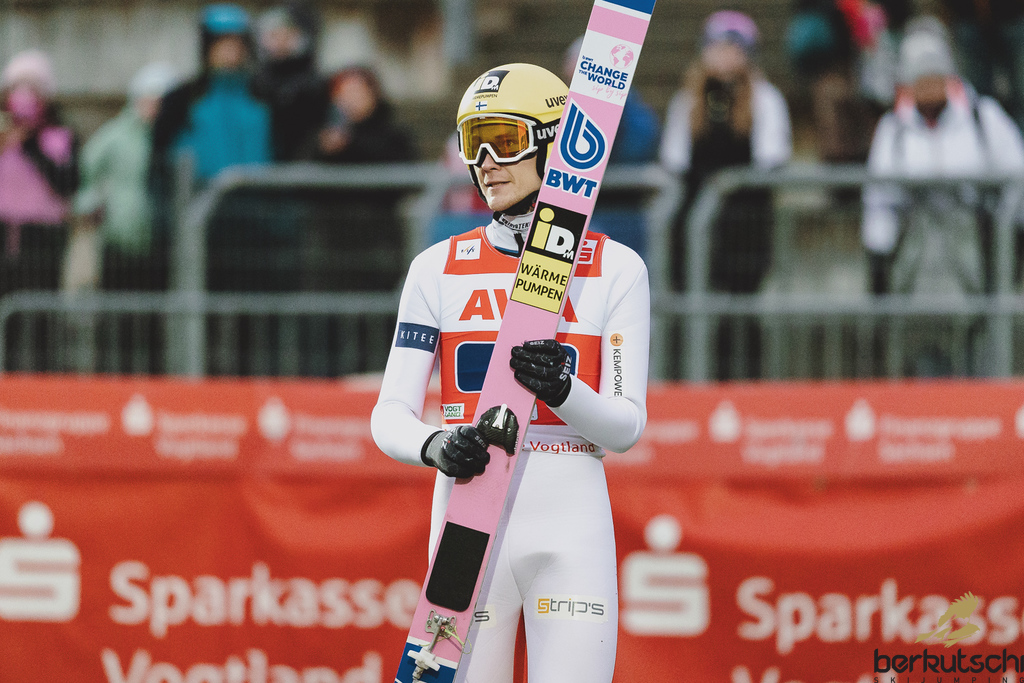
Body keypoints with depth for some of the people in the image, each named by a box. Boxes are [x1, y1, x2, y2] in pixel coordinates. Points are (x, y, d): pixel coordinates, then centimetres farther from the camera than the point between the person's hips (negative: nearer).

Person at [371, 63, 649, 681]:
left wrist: (561, 391, -21)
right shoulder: (439, 267, 7)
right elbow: (390, 416, 2)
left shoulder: (616, 269, 4)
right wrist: (437, 447, -20)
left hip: (571, 523, -1)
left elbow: (627, 426, 0)